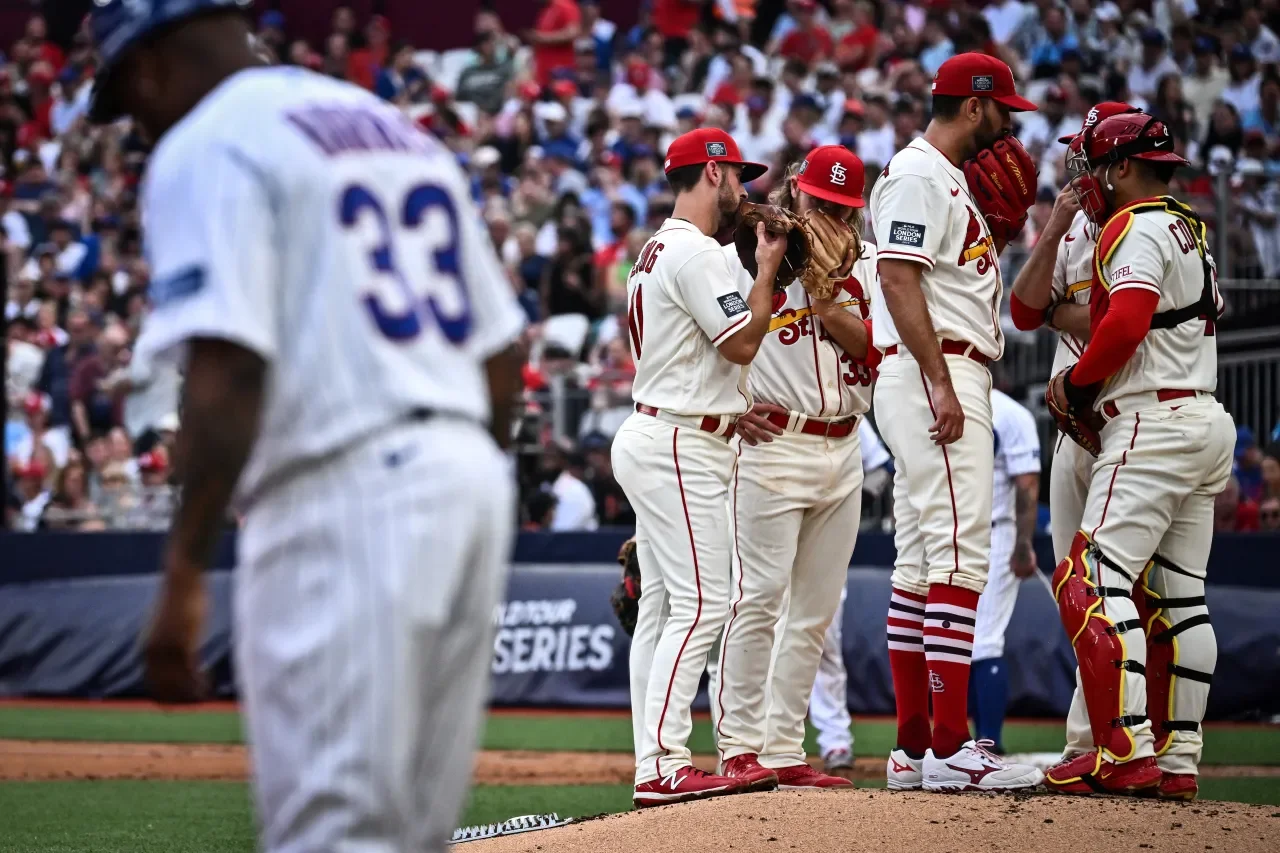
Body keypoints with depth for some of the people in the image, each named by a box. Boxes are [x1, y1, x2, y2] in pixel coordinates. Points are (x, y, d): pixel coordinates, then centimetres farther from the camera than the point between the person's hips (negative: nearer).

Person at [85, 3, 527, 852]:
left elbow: (228, 371, -17)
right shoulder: (403, 132, 21)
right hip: (473, 481, 8)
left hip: (341, 496, -8)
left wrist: (184, 574, -19)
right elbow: (502, 355, 20)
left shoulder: (206, 146, -4)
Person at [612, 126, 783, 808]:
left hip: (654, 439, 11)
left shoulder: (656, 251, 19)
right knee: (701, 603, -14)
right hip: (681, 446, -11)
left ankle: (654, 764, 9)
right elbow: (743, 343, -16)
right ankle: (665, 766, -18)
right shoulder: (695, 250, -14)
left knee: (661, 607, 9)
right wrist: (767, 267, -6)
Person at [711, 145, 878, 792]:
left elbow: (881, 349, 1)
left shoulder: (866, 266, 13)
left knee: (815, 612, 6)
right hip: (772, 444, -6)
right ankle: (738, 749, -6)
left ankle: (785, 751, 11)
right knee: (760, 597, -10)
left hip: (843, 452, 6)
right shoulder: (744, 256, -1)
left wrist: (824, 302, -10)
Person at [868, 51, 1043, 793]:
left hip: (954, 382, 11)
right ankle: (949, 748, -20)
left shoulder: (949, 181, 22)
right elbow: (899, 276, -19)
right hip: (934, 376, -11)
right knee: (958, 556, -15)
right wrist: (939, 382, -24)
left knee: (922, 564, 9)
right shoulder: (918, 175, -9)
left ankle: (915, 748, 11)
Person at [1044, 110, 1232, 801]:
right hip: (1209, 425, 10)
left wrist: (1076, 383, -8)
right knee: (1178, 596, 9)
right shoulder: (1189, 229, 21)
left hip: (1154, 426, -10)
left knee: (1092, 580, -13)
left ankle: (1126, 751, -21)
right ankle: (1177, 761, 9)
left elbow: (1126, 324, -22)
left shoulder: (1135, 227, -9)